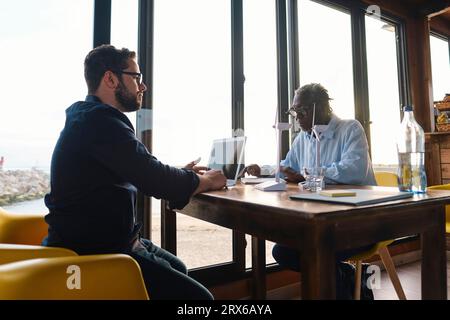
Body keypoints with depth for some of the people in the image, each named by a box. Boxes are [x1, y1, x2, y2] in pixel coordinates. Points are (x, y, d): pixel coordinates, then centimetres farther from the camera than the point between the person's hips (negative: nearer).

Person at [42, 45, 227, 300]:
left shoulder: (96, 119, 12)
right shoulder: (99, 120, -22)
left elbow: (141, 174, 16)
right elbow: (153, 180, -27)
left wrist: (181, 174, 6)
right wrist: (205, 181, -9)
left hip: (110, 240, 10)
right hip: (94, 253, -10)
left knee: (178, 270, 25)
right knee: (198, 295, -13)